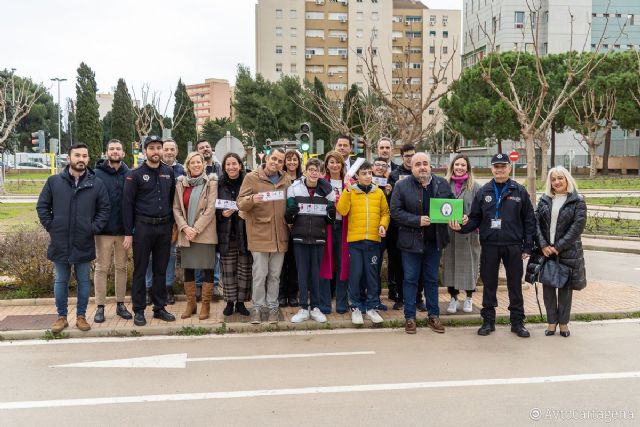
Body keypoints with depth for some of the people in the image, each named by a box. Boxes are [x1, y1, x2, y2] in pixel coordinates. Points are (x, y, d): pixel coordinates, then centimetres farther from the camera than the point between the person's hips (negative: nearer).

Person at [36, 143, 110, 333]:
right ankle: (61, 316, 22)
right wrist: (51, 227, -2)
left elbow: (104, 209, 3)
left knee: (83, 282, 9)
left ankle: (81, 316, 22)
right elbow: (42, 206, 6)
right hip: (60, 243, 0)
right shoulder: (54, 181, 1)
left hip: (84, 244, 0)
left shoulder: (97, 184, 0)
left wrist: (94, 228, -6)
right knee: (60, 282, 10)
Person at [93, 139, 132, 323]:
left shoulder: (129, 175, 3)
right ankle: (100, 307, 12)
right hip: (104, 230, -2)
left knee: (122, 267, 11)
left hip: (123, 230, 2)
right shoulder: (97, 174, -3)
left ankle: (120, 304, 22)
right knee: (102, 268, 4)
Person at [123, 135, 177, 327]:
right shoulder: (135, 175, -3)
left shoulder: (169, 173, 8)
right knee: (140, 270, 3)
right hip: (143, 226, -3)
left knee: (161, 269, 10)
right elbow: (127, 204, -4)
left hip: (164, 227, 4)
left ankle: (159, 308, 19)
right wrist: (128, 233, -8)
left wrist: (172, 225, 8)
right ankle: (139, 311, 11)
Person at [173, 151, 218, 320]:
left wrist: (196, 229, -13)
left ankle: (206, 305, 11)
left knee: (207, 268, 1)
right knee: (188, 268, 8)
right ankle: (190, 303, 21)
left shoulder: (211, 182, -3)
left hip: (205, 233, -3)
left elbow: (211, 208, -9)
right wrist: (185, 227, -9)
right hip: (185, 234, 4)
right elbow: (176, 208, 6)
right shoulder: (181, 183, 9)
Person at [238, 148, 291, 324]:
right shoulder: (252, 177, -2)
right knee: (260, 274, 0)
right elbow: (240, 203, -6)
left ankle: (272, 306, 22)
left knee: (275, 275, 11)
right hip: (259, 233, -3)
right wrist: (252, 199, -27)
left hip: (280, 235, 3)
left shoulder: (286, 180, 9)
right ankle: (257, 307, 14)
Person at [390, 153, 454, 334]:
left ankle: (433, 315, 23)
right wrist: (418, 220, -20)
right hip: (411, 241, -3)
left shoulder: (442, 184, 4)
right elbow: (396, 212, -11)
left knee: (432, 279, 13)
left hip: (434, 241, 3)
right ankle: (410, 317, 14)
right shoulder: (401, 186, -6)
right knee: (410, 279, 4)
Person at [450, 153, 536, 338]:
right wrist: (461, 227, -13)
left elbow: (529, 220, 3)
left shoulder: (519, 191, 2)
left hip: (513, 246, -1)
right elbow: (474, 219, 6)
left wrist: (528, 246, -1)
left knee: (515, 284, 7)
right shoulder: (483, 192, 5)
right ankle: (488, 321, 20)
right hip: (489, 246, 1)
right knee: (489, 284, 8)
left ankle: (517, 322, 19)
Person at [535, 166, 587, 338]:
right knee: (547, 286, 6)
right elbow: (537, 222, 2)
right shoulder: (544, 200, 7)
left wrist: (558, 247, -14)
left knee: (565, 288, 6)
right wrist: (543, 245, -11)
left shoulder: (577, 201, -3)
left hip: (567, 251, -3)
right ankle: (552, 321, 17)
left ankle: (563, 322, 18)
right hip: (545, 251, 3)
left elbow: (577, 227, -10)